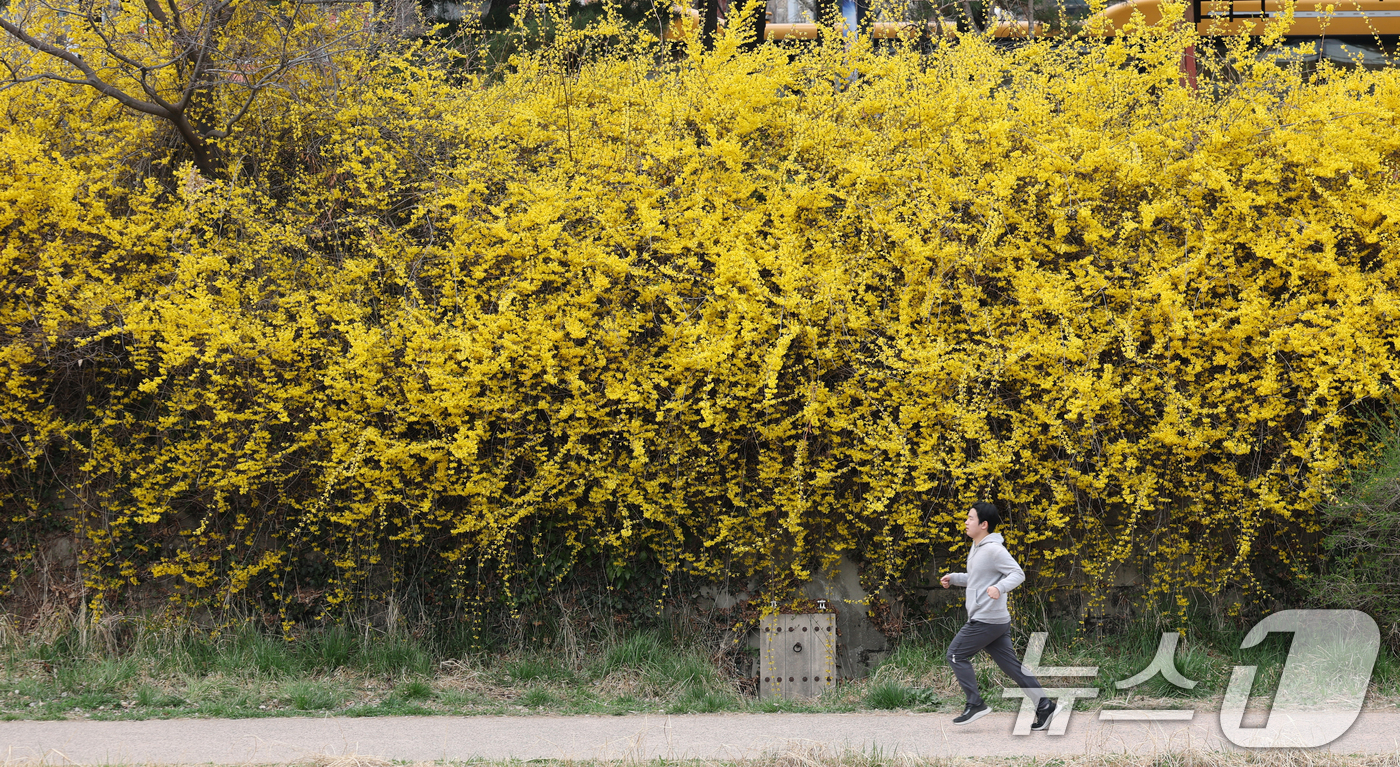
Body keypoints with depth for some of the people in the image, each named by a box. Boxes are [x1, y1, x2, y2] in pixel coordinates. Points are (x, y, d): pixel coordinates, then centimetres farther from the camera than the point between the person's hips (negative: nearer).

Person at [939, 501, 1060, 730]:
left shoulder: (993, 550, -15)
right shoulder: (977, 549, 16)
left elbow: (1018, 574, -20)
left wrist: (999, 587, -36)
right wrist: (953, 578, 20)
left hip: (986, 621, -10)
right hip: (996, 620, 10)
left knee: (956, 655, -1)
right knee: (1011, 665, 8)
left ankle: (975, 704, 1)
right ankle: (1044, 706, 5)